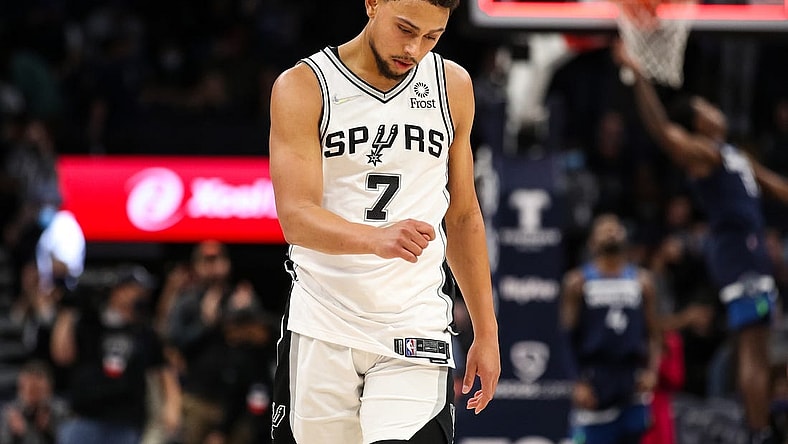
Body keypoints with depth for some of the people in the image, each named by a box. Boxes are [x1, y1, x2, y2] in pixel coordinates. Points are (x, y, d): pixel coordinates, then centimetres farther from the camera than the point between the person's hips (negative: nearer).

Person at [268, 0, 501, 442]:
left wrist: (486, 332, 15)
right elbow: (296, 217, -16)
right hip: (321, 332, -1)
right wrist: (378, 239, -35)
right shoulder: (302, 87, -5)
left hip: (415, 335, 1)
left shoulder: (452, 86, 7)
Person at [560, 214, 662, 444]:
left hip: (633, 381, 3)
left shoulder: (642, 281, 12)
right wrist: (579, 382, -10)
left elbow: (653, 333, 11)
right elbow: (569, 335, 0)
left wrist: (651, 369, -6)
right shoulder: (578, 281, 3)